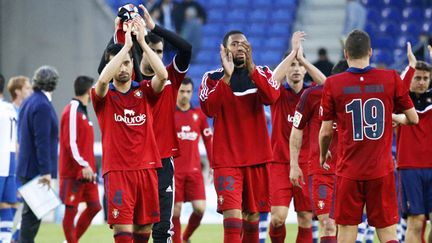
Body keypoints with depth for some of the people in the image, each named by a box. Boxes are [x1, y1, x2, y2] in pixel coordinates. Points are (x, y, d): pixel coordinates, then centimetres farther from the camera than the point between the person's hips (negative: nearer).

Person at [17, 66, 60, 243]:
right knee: (32, 214, -5)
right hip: (37, 169, -10)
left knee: (31, 213, 14)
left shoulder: (28, 102, 13)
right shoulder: (43, 106, -17)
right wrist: (46, 171, -21)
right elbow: (42, 141, -22)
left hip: (27, 168, 10)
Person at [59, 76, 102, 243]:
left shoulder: (82, 111, 16)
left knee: (94, 206, 7)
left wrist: (90, 166, 17)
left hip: (86, 171, 9)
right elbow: (70, 142, -19)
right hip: (73, 172, -9)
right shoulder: (72, 111, -13)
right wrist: (84, 165, -22)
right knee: (71, 209, -2)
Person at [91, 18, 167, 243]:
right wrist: (126, 45, -21)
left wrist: (142, 42, -15)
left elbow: (162, 75, -12)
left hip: (146, 167, 3)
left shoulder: (144, 91, 8)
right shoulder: (103, 96, 2)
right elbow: (103, 80, -22)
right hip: (117, 169, -3)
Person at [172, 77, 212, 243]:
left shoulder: (199, 114, 8)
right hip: (174, 171, -2)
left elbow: (208, 141, 12)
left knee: (200, 208, -7)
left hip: (194, 170, 2)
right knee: (175, 211, -2)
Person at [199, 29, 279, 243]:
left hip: (257, 158, 3)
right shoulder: (212, 78, 0)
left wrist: (250, 67, -24)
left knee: (252, 214, 12)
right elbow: (209, 109, -18)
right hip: (227, 159, -3)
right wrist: (226, 76, -24)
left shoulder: (261, 74, 6)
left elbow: (272, 96, -16)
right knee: (232, 213, -17)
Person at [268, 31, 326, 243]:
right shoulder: (279, 94, 2)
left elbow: (325, 84, -15)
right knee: (278, 216, -13)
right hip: (280, 162, -2)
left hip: (306, 164, 2)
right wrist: (293, 51, -21)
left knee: (305, 219, 1)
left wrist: (302, 58, -16)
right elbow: (274, 80, -21)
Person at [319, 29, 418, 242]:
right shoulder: (391, 79, -3)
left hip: (348, 171, -1)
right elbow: (413, 119, 5)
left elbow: (326, 131, 0)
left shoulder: (333, 84, -5)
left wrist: (323, 156, 20)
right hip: (382, 171, 1)